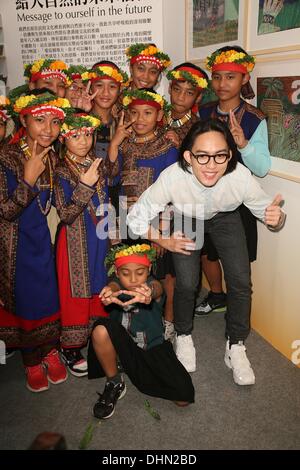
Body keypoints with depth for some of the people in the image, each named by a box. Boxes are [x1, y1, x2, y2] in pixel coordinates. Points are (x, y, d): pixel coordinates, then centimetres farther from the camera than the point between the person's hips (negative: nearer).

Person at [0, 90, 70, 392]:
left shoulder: (54, 158, -1)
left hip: (44, 239, 4)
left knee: (49, 297, 13)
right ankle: (32, 361, 35)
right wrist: (28, 180, -27)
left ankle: (49, 351, 39)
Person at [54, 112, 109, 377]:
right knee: (76, 293, 2)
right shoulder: (61, 172, -11)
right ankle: (71, 348, 17)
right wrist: (85, 185, -26)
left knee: (99, 288, 14)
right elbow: (66, 215, -20)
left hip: (100, 237, 6)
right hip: (75, 241, -5)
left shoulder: (96, 165, 6)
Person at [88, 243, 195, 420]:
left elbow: (155, 290, -44)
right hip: (124, 346, 1)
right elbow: (113, 287, -40)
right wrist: (109, 293, -66)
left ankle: (140, 374, 14)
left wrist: (147, 294, -71)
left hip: (154, 347, 0)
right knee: (101, 329, -32)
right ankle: (114, 383, -6)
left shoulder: (153, 285, -19)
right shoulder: (117, 284, -14)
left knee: (184, 398, -14)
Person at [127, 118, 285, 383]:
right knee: (186, 284, -12)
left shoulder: (241, 177, -36)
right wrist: (165, 242, -24)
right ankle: (184, 336, 21)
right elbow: (135, 218, -24)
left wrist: (275, 218, -39)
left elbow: (266, 209, -18)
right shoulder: (172, 178, -38)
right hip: (186, 219, -1)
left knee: (241, 282, -7)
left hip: (226, 218, 2)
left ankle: (236, 346, 18)